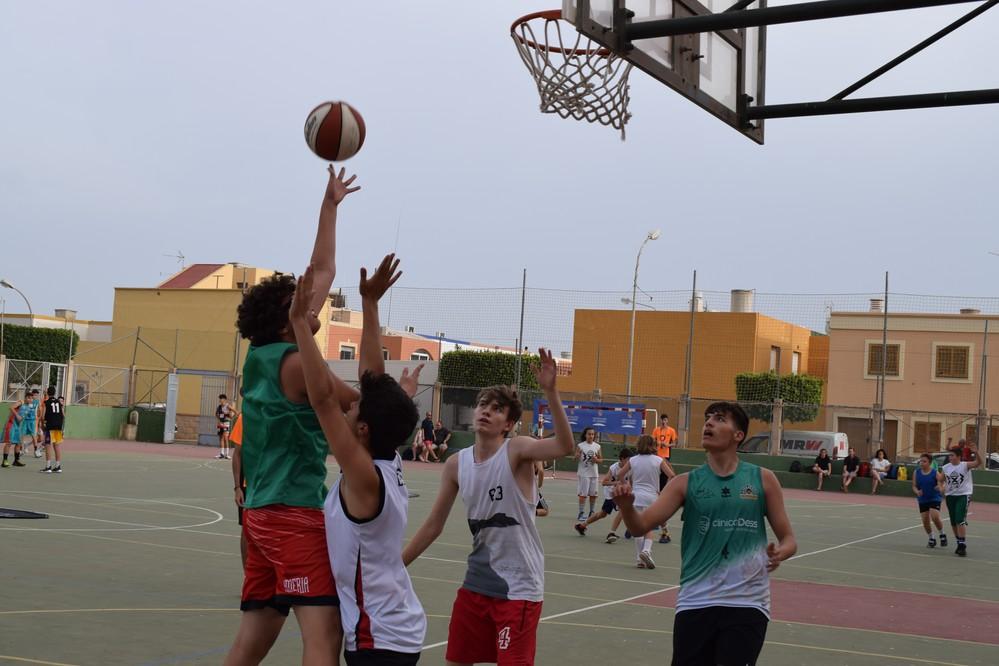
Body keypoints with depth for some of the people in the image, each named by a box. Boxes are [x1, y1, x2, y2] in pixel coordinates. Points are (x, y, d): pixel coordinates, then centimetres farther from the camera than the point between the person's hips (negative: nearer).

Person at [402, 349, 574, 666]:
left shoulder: (517, 450, -13)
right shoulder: (456, 464, 2)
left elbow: (565, 446, -33)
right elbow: (433, 525, 10)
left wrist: (550, 391, -42)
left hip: (518, 586, -6)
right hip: (477, 582, 6)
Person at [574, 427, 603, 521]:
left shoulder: (597, 446, 5)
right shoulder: (580, 446, -3)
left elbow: (601, 459, 12)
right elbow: (575, 458, -3)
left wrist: (596, 460, -10)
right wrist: (577, 455, -25)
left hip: (594, 474, 3)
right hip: (583, 473, -3)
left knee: (593, 494, 6)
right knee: (583, 494, -3)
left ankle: (592, 512, 17)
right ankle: (581, 513, 2)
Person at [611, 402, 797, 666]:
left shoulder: (762, 479, 3)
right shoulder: (686, 483, 4)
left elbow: (788, 540, 9)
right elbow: (641, 525, -5)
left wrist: (779, 553, -15)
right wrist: (626, 506, -27)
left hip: (747, 603, -1)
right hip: (695, 602, 1)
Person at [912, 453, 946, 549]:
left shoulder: (935, 473, -10)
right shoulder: (916, 472, -1)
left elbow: (941, 485, -12)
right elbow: (914, 486, 3)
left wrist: (940, 488, -35)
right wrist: (917, 492, -18)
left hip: (934, 498, -4)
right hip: (922, 500, 4)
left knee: (935, 517, -20)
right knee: (925, 521, 3)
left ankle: (942, 535, 6)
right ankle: (931, 539, 24)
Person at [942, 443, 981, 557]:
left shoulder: (965, 465, -10)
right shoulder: (946, 468, 4)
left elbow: (978, 463, -27)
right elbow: (942, 480, 19)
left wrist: (976, 453, -42)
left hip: (963, 495, -5)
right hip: (950, 496, 5)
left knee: (960, 521, -17)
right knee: (953, 523, 11)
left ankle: (963, 545, -12)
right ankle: (959, 544, 27)